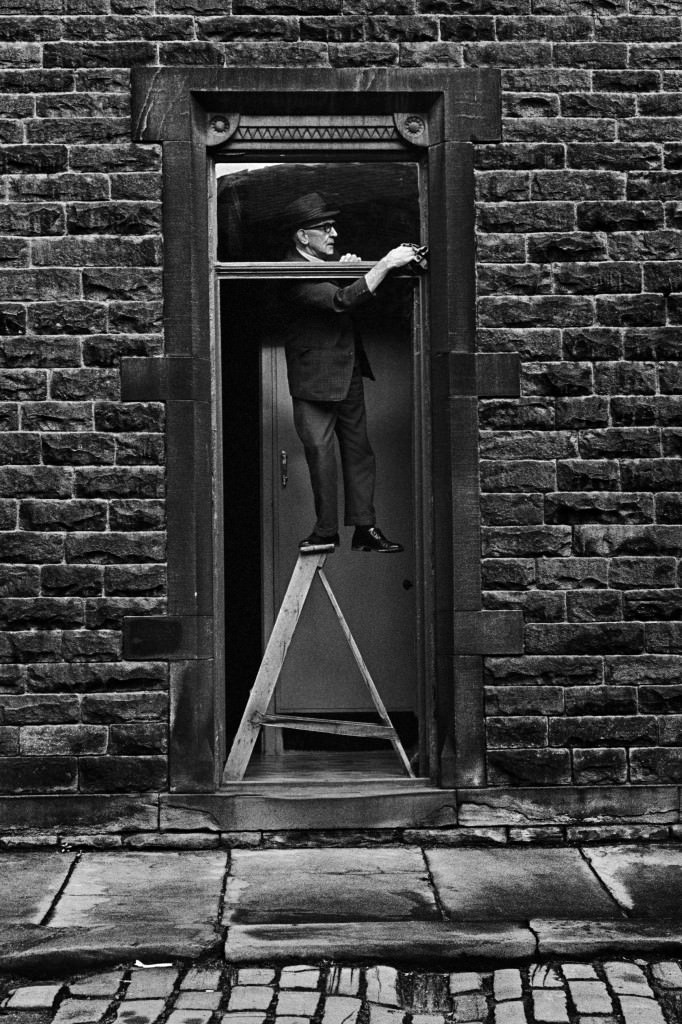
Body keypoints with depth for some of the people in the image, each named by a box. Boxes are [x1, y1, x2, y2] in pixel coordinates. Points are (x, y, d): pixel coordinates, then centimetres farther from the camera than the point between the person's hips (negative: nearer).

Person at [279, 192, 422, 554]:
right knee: (320, 450, -5)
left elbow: (353, 293, 22)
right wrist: (386, 264, -31)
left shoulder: (327, 261, 10)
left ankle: (365, 528, 11)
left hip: (349, 371, 8)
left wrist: (348, 269, 0)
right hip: (314, 378, -8)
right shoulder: (295, 275, -19)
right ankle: (326, 530, 8)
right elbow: (342, 302, -31)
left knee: (358, 449, 6)